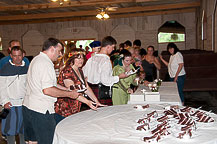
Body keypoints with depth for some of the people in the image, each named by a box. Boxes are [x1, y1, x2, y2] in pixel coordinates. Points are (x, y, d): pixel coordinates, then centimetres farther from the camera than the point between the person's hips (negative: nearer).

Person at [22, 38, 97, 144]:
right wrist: (69, 94, -16)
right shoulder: (45, 63, -18)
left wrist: (68, 90, 14)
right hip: (41, 111, -10)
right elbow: (47, 90, -26)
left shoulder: (36, 59, 15)